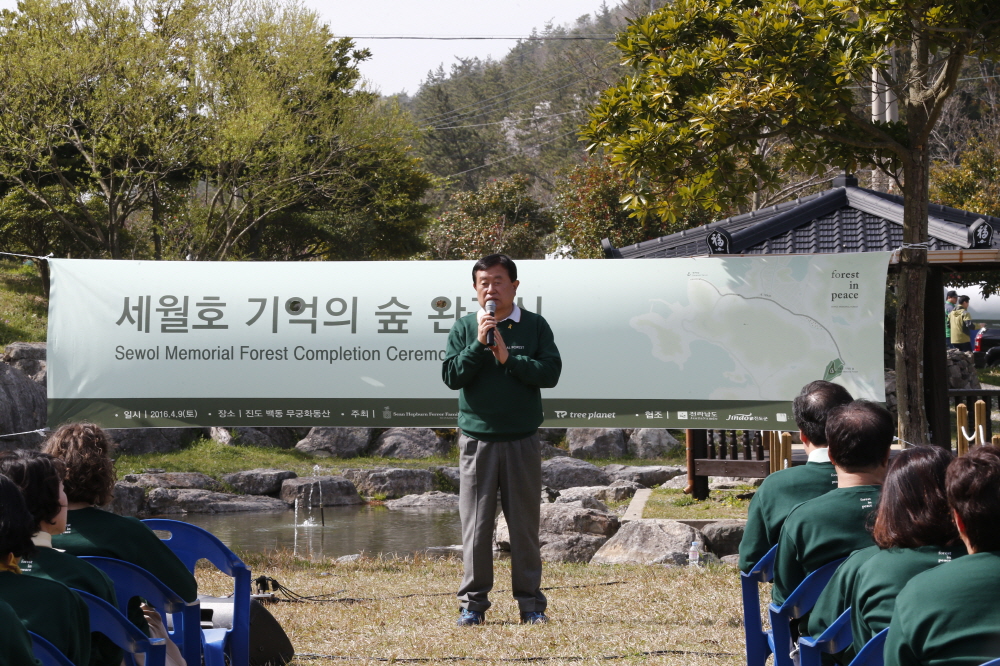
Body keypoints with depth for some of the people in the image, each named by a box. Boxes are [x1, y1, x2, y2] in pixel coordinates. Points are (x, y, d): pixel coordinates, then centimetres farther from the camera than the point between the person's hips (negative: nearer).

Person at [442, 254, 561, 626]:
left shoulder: (534, 326, 4)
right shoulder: (465, 327, 6)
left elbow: (550, 372, -6)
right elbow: (451, 376, -3)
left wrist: (508, 358, -13)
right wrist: (479, 344, -13)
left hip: (522, 441, 0)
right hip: (477, 439, 0)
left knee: (525, 524, 4)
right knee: (475, 525, 2)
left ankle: (531, 603, 11)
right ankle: (473, 602, 10)